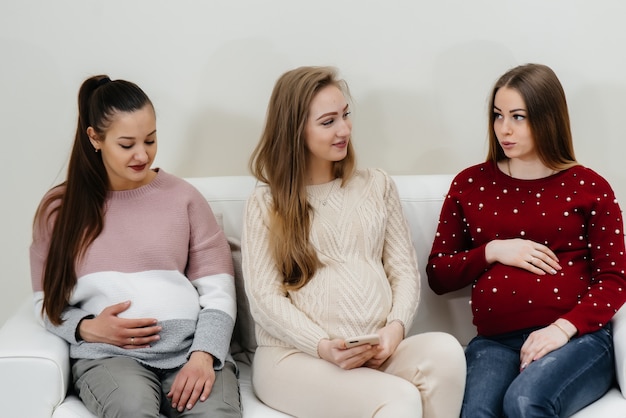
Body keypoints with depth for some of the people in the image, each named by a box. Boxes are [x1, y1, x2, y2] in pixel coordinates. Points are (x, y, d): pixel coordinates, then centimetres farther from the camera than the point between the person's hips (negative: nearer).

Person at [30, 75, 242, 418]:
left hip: (189, 346, 1)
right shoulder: (59, 208, 13)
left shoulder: (183, 197, 12)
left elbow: (218, 292, 5)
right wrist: (88, 328, -7)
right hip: (106, 353, 0)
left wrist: (203, 354, -12)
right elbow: (48, 305, 14)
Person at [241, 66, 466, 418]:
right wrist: (324, 347, -17)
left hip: (378, 352, 4)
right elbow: (265, 297, -2)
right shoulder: (266, 203, 7)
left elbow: (405, 271, 11)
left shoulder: (377, 185, 16)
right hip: (296, 356, -4)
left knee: (444, 349, -30)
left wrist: (395, 328, -10)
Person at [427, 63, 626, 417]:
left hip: (577, 336, -1)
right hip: (495, 341, 1)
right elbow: (437, 275, 14)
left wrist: (564, 328, -13)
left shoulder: (588, 187, 8)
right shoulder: (470, 185, 14)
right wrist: (492, 251, -4)